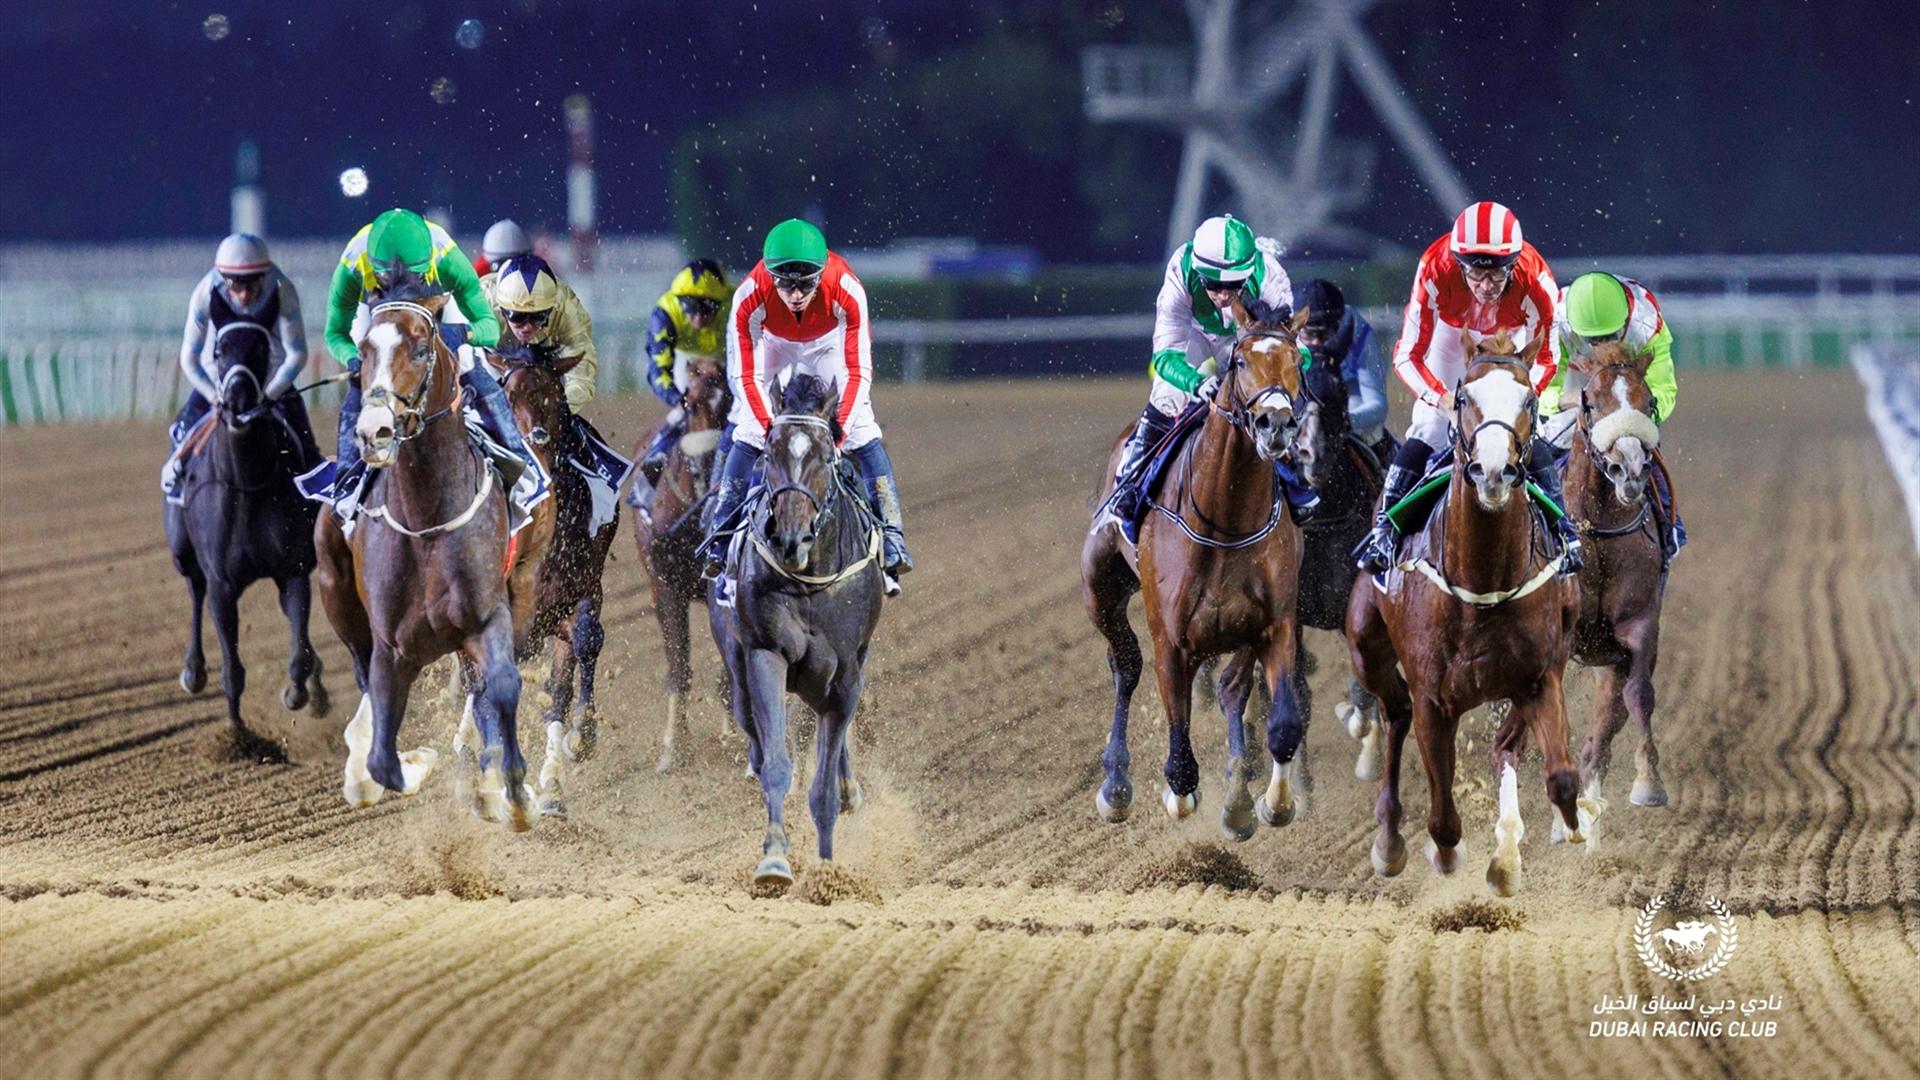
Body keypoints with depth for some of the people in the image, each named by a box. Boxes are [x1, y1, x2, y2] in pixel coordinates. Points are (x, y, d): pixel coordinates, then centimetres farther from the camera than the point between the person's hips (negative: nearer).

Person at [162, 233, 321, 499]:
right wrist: (216, 397, -28)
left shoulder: (282, 292, -27)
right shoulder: (206, 294, -26)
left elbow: (296, 354, -19)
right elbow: (189, 359, -18)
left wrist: (268, 395, -27)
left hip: (271, 381, 0)